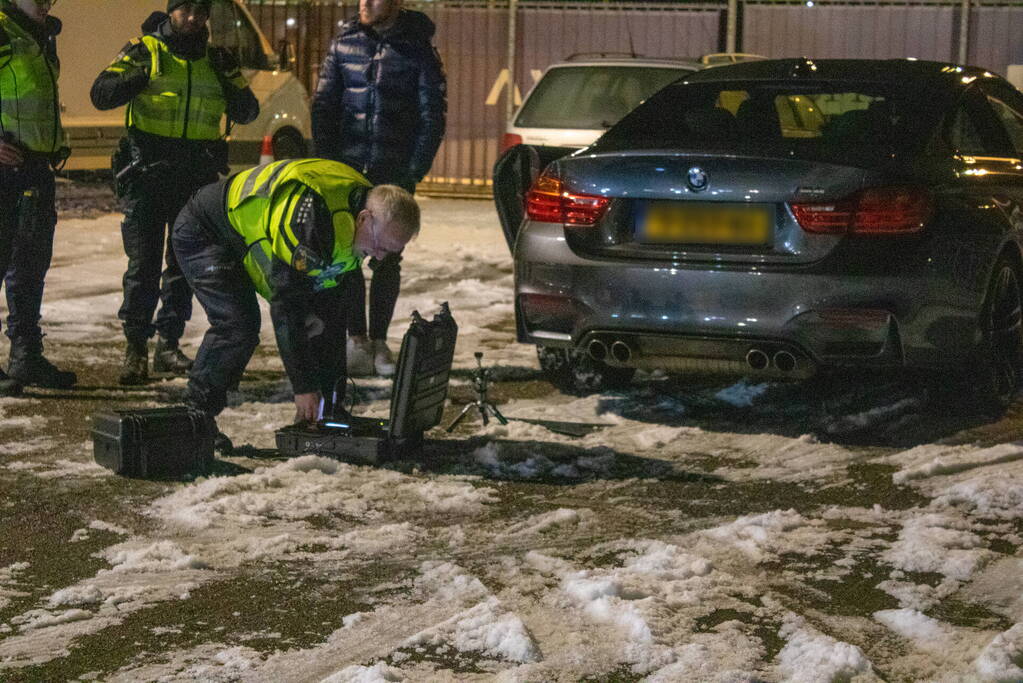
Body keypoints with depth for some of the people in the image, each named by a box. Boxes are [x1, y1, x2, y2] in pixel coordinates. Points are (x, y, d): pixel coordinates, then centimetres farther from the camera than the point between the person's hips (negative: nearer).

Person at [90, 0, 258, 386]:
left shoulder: (215, 58, 12)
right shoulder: (145, 50, 3)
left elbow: (246, 114, 12)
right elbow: (101, 94, -5)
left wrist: (231, 77, -6)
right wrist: (140, 75, -21)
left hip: (197, 176, 3)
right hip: (147, 170, -3)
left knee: (184, 262, 7)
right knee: (144, 262, -5)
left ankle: (169, 343, 16)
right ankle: (135, 347, 2)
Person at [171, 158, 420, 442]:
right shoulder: (309, 220, -41)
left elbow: (334, 299, -2)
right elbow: (287, 305, -36)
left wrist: (333, 385, -2)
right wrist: (305, 386, -31)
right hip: (203, 233, -9)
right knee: (237, 326, -25)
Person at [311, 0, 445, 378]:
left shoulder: (417, 50, -2)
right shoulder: (345, 42, 6)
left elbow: (432, 116, -1)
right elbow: (324, 103, 8)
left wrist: (414, 171, -8)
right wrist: (325, 159, -2)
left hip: (394, 172, -2)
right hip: (347, 169, 2)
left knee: (387, 259, 3)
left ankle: (379, 340, 11)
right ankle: (357, 339, 6)